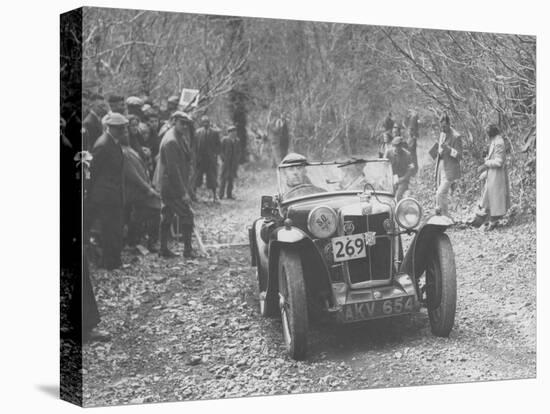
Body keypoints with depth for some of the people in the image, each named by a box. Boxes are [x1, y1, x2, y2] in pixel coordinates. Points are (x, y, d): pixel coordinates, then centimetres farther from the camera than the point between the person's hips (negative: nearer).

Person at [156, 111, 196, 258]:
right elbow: (173, 169, -23)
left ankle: (163, 248, 19)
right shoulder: (171, 141, -21)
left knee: (167, 216, 13)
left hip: (166, 185, 10)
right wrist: (183, 192, -21)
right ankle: (188, 249, 3)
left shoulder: (180, 137, 10)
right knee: (187, 215, -3)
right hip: (172, 185, -10)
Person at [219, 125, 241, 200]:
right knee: (224, 178, -5)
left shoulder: (237, 141, 12)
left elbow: (239, 152, 17)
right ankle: (221, 194, -3)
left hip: (234, 163, 4)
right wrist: (224, 159, -8)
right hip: (226, 162, -4)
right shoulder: (224, 140, -1)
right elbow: (221, 151, -1)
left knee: (231, 179, 3)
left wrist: (236, 160, 4)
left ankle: (229, 194, 5)